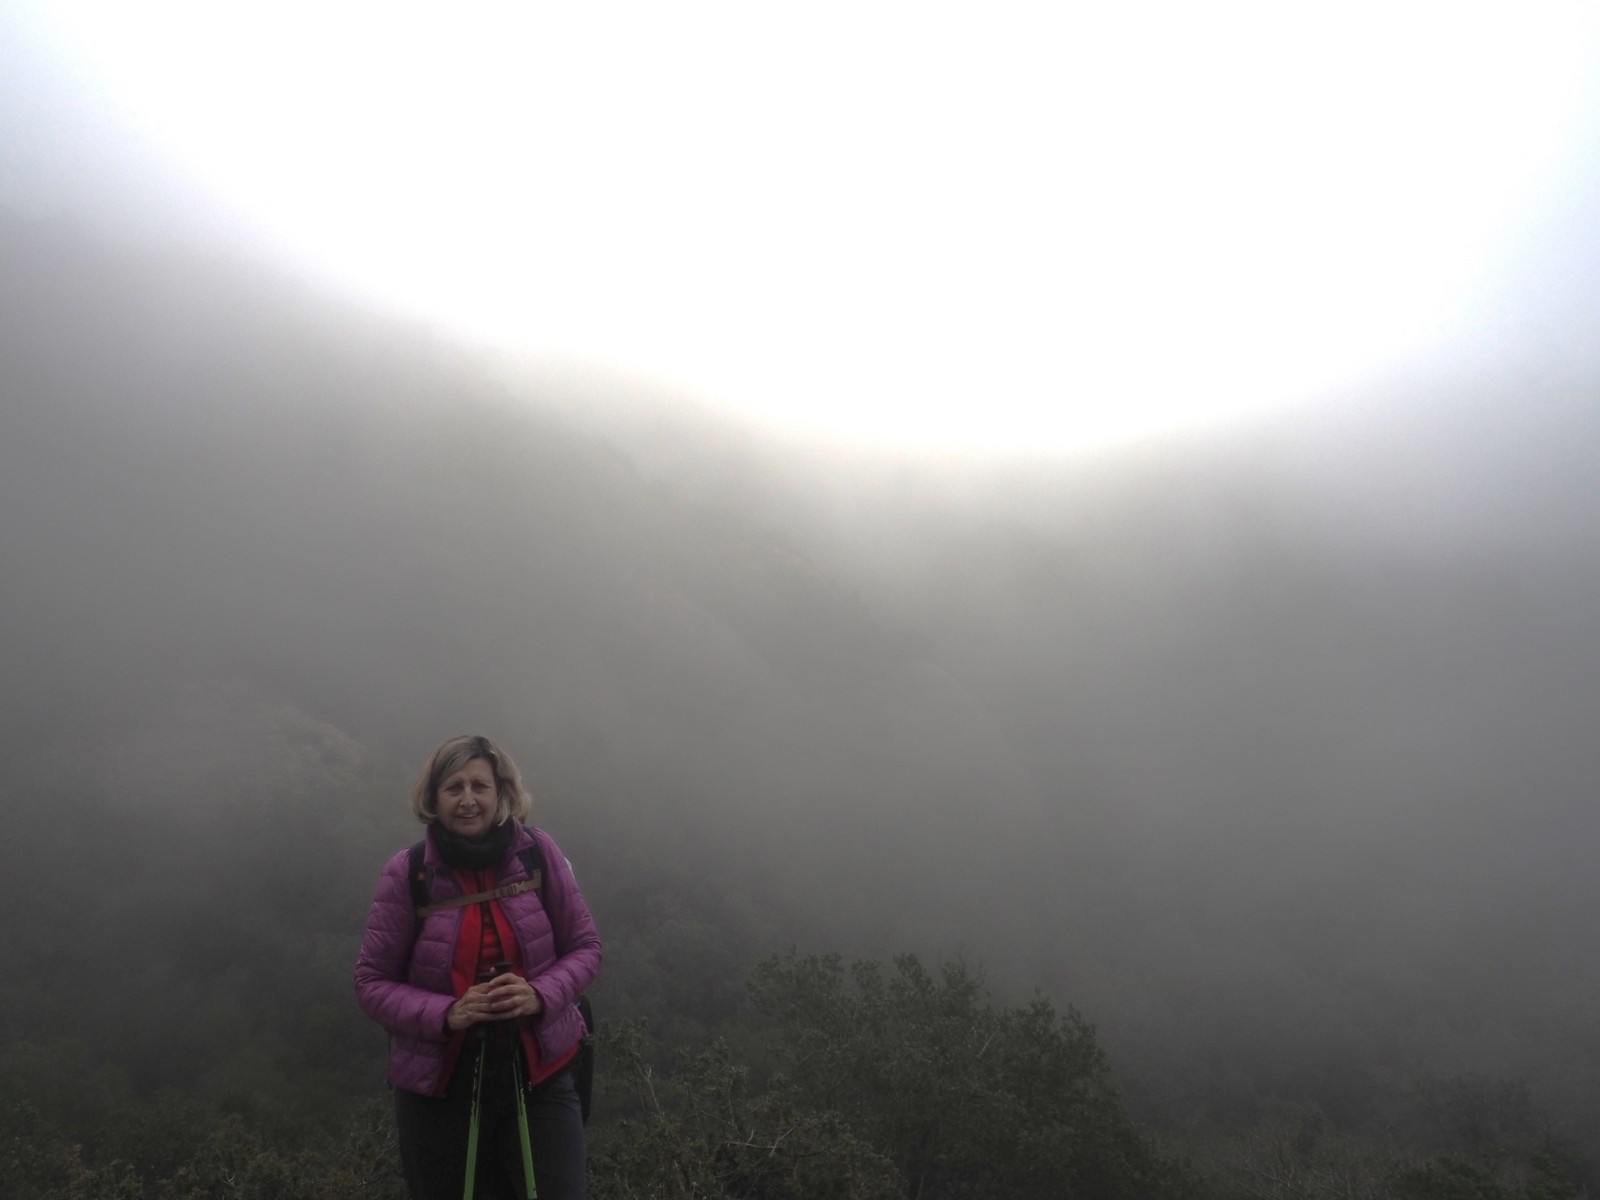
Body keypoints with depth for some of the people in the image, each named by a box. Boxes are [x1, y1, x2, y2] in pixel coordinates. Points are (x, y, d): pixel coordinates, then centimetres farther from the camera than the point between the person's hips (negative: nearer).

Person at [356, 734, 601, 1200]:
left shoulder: (536, 852, -7)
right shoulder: (407, 872, -10)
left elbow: (585, 947, 1)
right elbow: (372, 982, -5)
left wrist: (541, 995, -18)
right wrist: (445, 1014, -21)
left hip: (540, 1073, 1)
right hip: (438, 1084, 0)